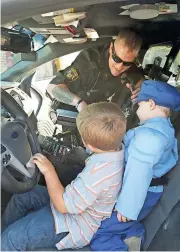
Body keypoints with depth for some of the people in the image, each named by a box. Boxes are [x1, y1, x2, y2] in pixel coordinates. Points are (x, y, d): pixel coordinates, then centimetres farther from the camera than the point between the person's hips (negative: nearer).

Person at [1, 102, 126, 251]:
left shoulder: (98, 173, -39)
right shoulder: (116, 145, -15)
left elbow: (63, 205, -29)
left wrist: (49, 171, -23)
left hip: (75, 224, -9)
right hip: (75, 197, 10)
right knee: (20, 199, 16)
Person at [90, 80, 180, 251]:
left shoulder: (148, 134, -26)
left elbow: (138, 175, -27)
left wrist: (127, 207, -20)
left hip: (138, 196, -10)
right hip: (148, 193, 10)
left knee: (94, 231, -1)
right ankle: (134, 233, 15)